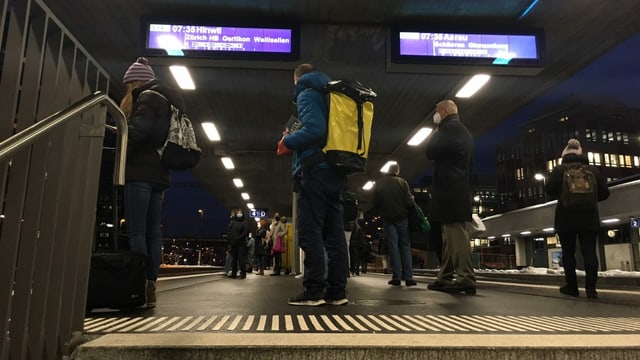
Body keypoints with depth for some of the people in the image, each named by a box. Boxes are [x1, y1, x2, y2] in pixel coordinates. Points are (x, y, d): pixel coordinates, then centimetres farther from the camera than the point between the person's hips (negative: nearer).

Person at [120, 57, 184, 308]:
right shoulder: (165, 100, 25)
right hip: (159, 173, 9)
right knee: (153, 233, 4)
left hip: (141, 172, -9)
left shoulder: (147, 98, -3)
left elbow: (137, 132, -17)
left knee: (136, 232, -9)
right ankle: (150, 287, 5)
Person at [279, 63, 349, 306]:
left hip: (315, 172, -8)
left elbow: (314, 129, -19)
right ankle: (337, 291, 8)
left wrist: (288, 141, -3)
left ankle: (313, 292, -6)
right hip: (336, 174, 8)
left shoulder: (307, 94, -1)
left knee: (310, 233, -6)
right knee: (335, 233, 5)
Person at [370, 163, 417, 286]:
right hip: (402, 217, -1)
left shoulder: (379, 183, 0)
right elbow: (409, 202, -10)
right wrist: (412, 199, 11)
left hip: (388, 218, 1)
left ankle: (396, 277, -1)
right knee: (405, 245, 5)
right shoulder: (402, 182, -5)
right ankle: (408, 277, 0)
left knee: (393, 246, 3)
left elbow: (374, 204, 1)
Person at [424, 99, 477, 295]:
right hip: (458, 188, 10)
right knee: (452, 233, 9)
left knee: (455, 232, -11)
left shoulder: (450, 127, -7)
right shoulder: (462, 130, 24)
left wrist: (434, 134, 3)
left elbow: (431, 152, -13)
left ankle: (465, 278, -11)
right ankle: (446, 278, 14)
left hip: (449, 188, -10)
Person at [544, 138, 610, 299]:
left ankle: (572, 287, 10)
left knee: (568, 252, 6)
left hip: (566, 217, -2)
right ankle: (591, 288, -5)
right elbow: (604, 193, 7)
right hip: (589, 217, 2)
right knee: (589, 252, 2)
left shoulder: (559, 169, -3)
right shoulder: (593, 169, 7)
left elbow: (549, 189, -12)